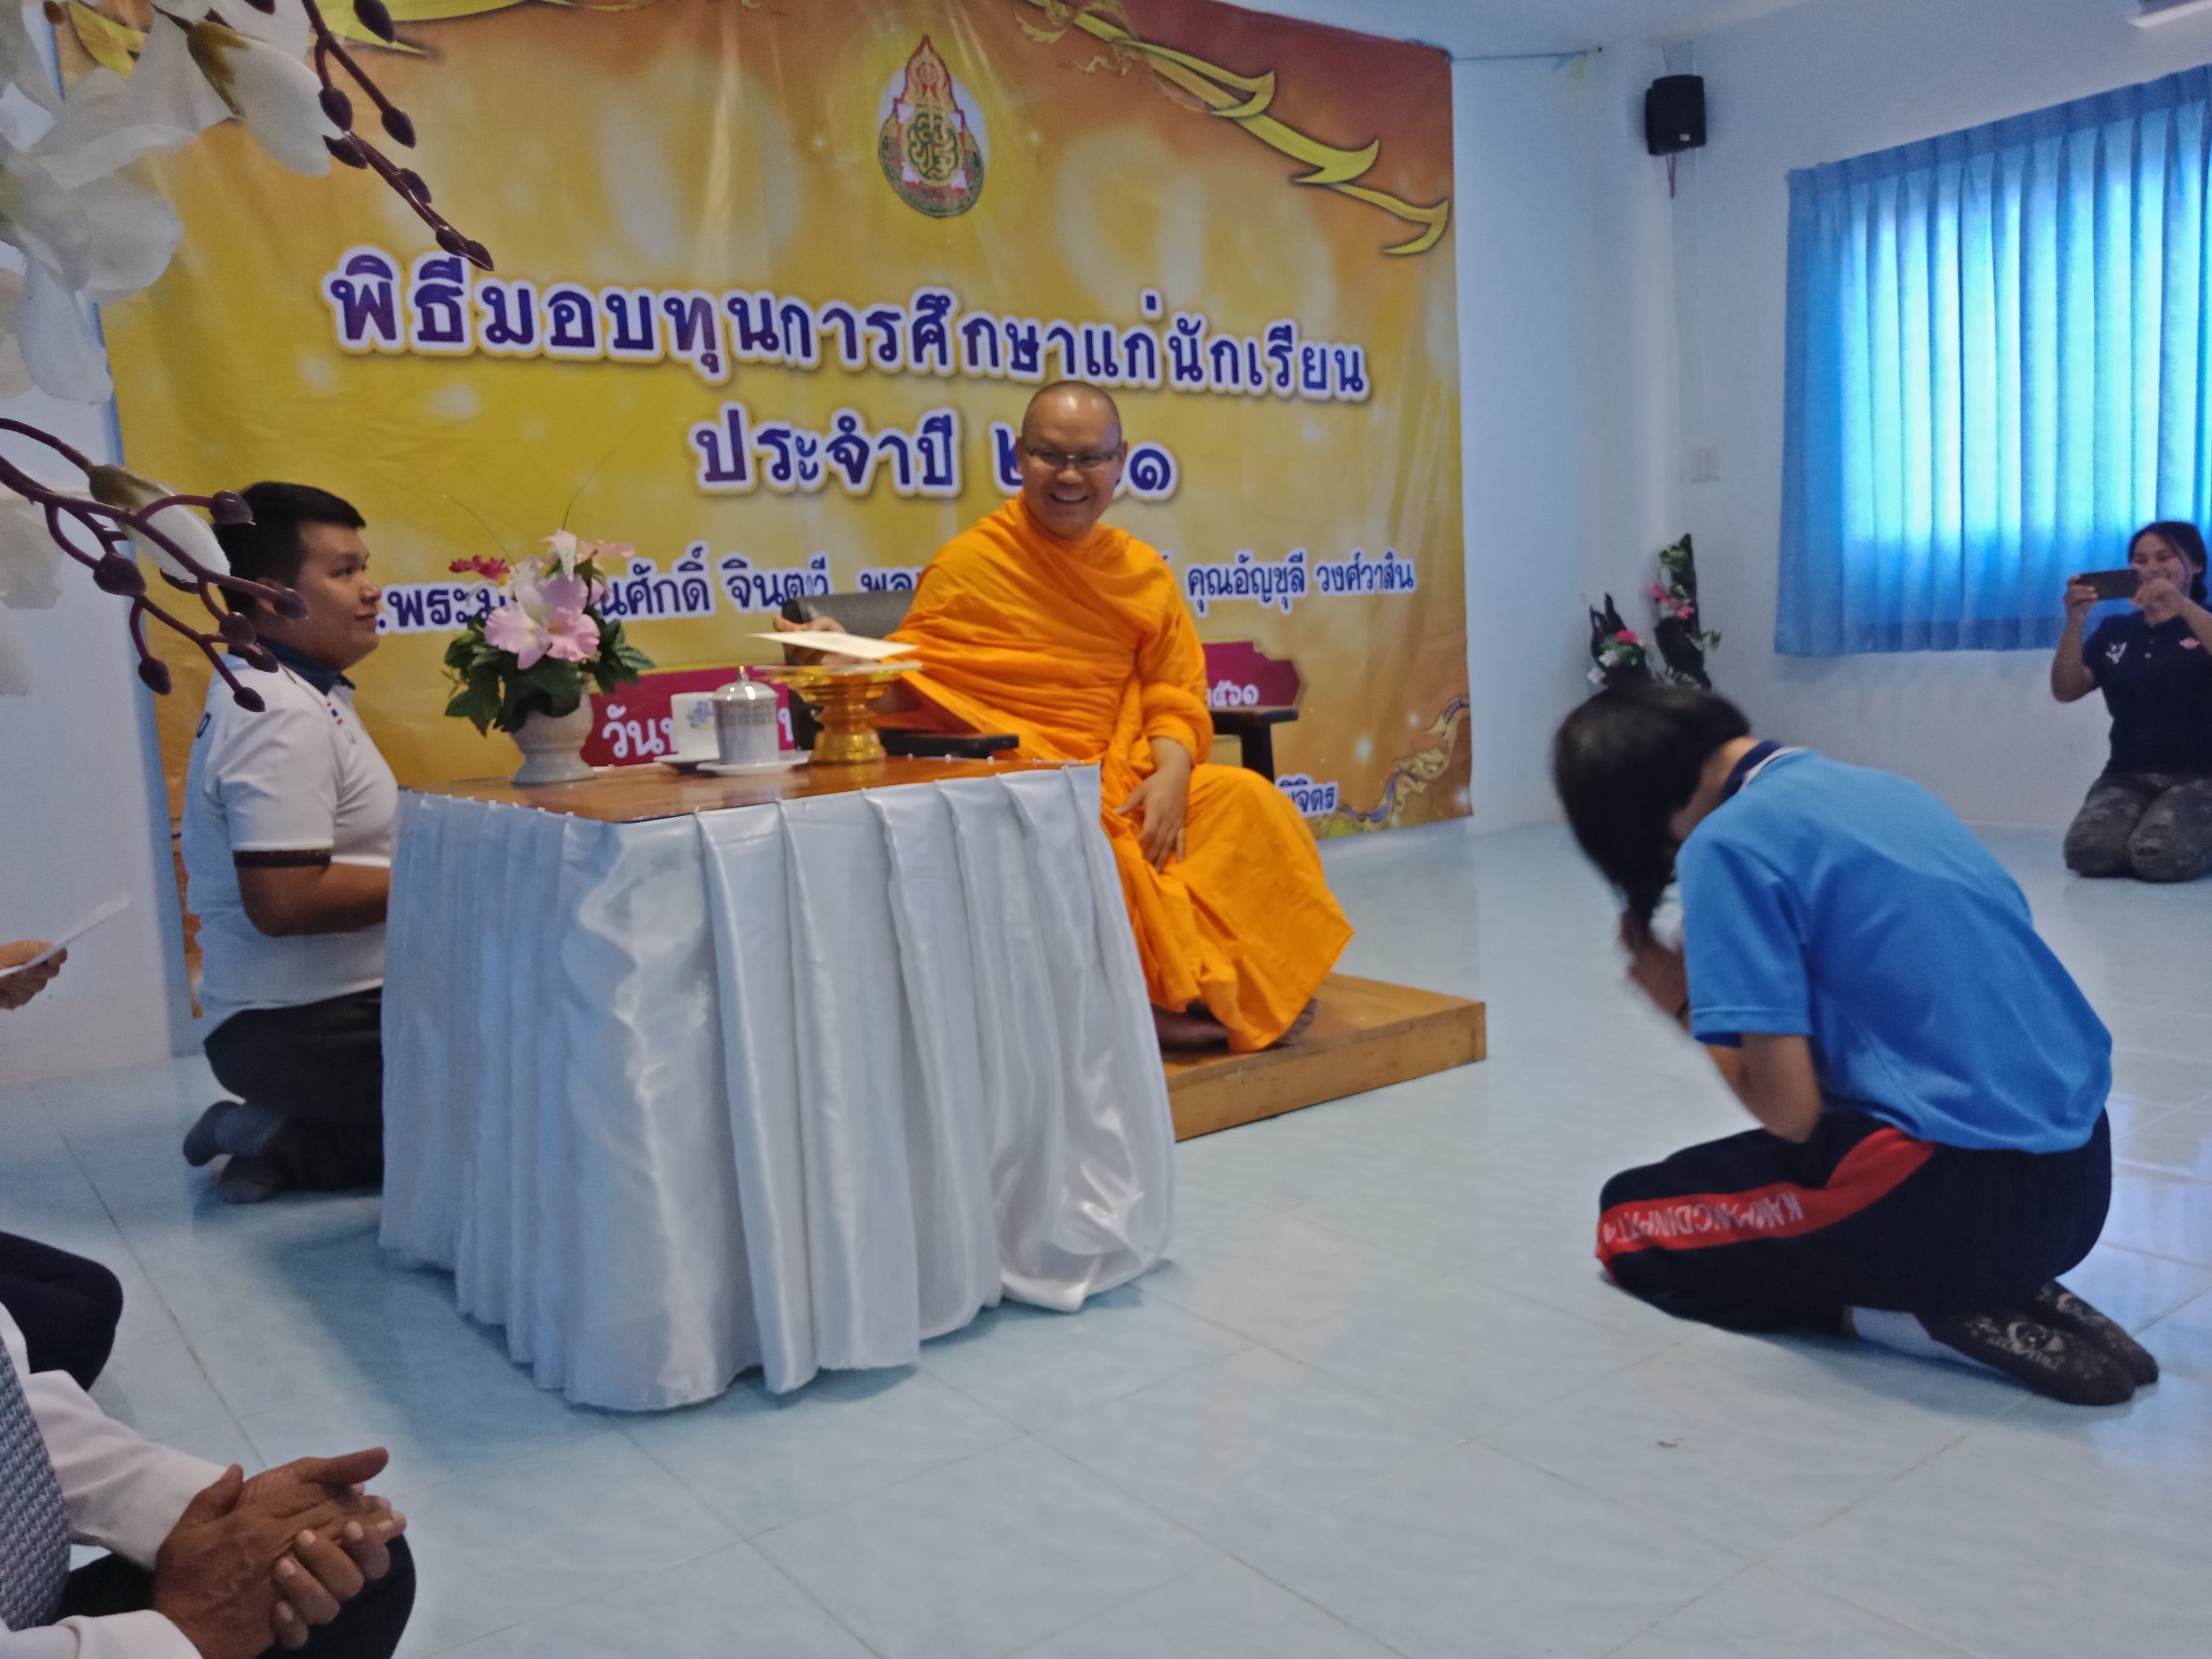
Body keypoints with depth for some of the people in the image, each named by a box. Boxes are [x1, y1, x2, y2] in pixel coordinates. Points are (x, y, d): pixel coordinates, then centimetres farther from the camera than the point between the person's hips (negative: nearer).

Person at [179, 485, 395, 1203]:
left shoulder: (289, 689, 11)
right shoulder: (283, 716, -21)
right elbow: (284, 900, -28)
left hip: (329, 1006, 10)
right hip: (307, 1027, -10)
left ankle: (279, 1130, 11)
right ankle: (290, 1146, -3)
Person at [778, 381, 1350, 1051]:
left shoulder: (1142, 570, 10)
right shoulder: (966, 563, -2)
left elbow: (1173, 698, 7)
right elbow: (905, 676, -2)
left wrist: (1171, 773, -13)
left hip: (1118, 781, 4)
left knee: (1246, 799, -17)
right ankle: (1158, 994, -10)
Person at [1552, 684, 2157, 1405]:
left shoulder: (1727, 842, -12)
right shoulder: (1880, 786, 13)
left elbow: (1789, 1112, -13)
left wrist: (1685, 1004, 4)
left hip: (1965, 1192, -8)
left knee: (1628, 1224, 13)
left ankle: (1923, 1311, -2)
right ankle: (2000, 1288, 10)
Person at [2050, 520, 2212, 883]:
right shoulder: (2115, 631, 14)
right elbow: (2066, 690, 3)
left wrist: (2182, 605, -26)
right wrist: (2075, 621, -10)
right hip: (2127, 776, 3)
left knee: (2159, 855, -30)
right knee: (2086, 851, -26)